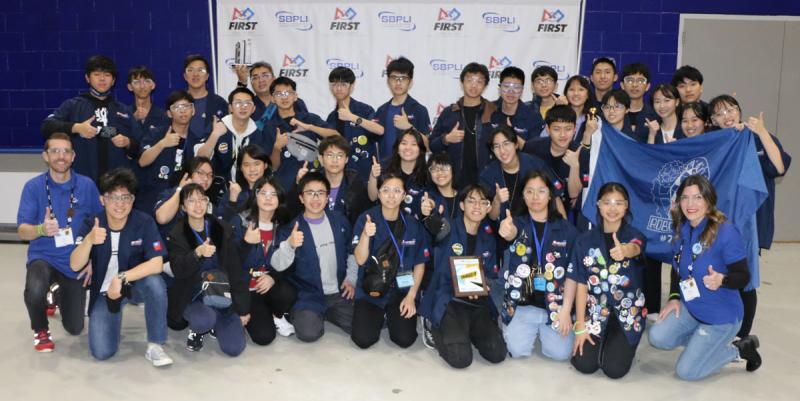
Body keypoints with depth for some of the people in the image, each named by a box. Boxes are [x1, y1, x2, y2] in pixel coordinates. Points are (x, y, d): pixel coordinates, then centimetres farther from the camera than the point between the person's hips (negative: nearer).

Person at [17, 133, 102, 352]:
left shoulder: (87, 185, -4)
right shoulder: (33, 186, -8)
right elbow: (22, 231, -12)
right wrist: (41, 229, -35)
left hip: (76, 262, 2)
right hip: (43, 257, -2)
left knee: (75, 328, 7)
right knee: (35, 291, -37)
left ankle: (61, 295, 43)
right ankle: (41, 330, 0)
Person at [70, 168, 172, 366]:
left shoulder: (144, 222, -17)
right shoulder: (91, 224, -12)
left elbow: (156, 264, -25)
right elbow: (75, 266, -21)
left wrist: (121, 278, -34)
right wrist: (89, 240, -39)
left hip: (136, 283, -1)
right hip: (104, 290, 1)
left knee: (155, 282, -37)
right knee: (102, 352, -13)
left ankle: (155, 346, -19)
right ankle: (114, 315, 22)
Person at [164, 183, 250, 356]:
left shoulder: (222, 229, -1)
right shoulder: (176, 235, -5)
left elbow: (236, 270, 0)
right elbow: (178, 271, -19)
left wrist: (243, 308, -1)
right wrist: (197, 253, -40)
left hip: (222, 296, 2)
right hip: (192, 298, -2)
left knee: (234, 348, -12)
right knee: (204, 320, -35)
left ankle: (215, 323, 20)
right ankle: (197, 330, 3)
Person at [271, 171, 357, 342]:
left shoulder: (339, 220, 4)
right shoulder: (291, 228, -9)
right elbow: (277, 265, -22)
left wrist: (351, 279, 6)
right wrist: (289, 245, -41)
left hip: (339, 293, 4)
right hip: (309, 295, -4)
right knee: (309, 333, -26)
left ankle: (324, 313, 15)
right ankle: (299, 314, 9)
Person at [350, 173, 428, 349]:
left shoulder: (413, 224, -4)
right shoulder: (366, 219, -10)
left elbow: (420, 263, 3)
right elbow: (360, 260, -16)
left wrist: (411, 296, -6)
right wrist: (365, 235, -34)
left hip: (401, 289, 1)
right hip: (370, 289, -1)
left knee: (405, 339, -15)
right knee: (363, 339, -15)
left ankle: (392, 316, 20)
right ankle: (379, 316, 20)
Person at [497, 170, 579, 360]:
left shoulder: (566, 229, 1)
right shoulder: (518, 223, -1)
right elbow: (510, 233, -27)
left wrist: (566, 310, -8)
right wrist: (507, 231, -52)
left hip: (556, 305, 1)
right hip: (521, 304, 0)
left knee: (561, 353, -12)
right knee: (518, 351, -14)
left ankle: (542, 330, 22)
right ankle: (521, 328, 22)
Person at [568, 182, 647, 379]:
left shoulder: (635, 236, -7)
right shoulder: (585, 240, -3)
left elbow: (635, 249, -35)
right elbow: (581, 284, -3)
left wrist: (624, 251, -61)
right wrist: (580, 326, -6)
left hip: (628, 312, -1)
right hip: (595, 310, 2)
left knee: (614, 369, -15)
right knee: (584, 364, -12)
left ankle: (619, 342, 20)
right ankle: (601, 340, 22)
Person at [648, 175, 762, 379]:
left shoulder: (726, 232, -23)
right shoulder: (682, 229, -3)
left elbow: (743, 276, -21)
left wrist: (721, 280, -41)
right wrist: (674, 298, 1)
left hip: (720, 316, -6)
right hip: (690, 308, 6)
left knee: (686, 371, -4)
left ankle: (739, 349, 17)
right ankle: (708, 343, 14)